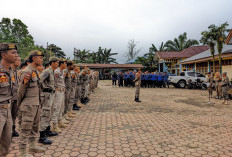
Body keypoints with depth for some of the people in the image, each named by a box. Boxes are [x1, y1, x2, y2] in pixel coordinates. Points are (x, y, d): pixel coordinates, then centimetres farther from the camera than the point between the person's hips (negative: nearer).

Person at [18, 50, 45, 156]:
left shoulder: (35, 71, 13)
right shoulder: (27, 72, -17)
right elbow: (21, 90, -13)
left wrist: (39, 102, 16)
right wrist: (20, 105, -3)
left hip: (37, 104, 9)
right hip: (29, 105, -9)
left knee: (35, 126, 19)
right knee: (26, 129, 1)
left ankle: (32, 146, 35)